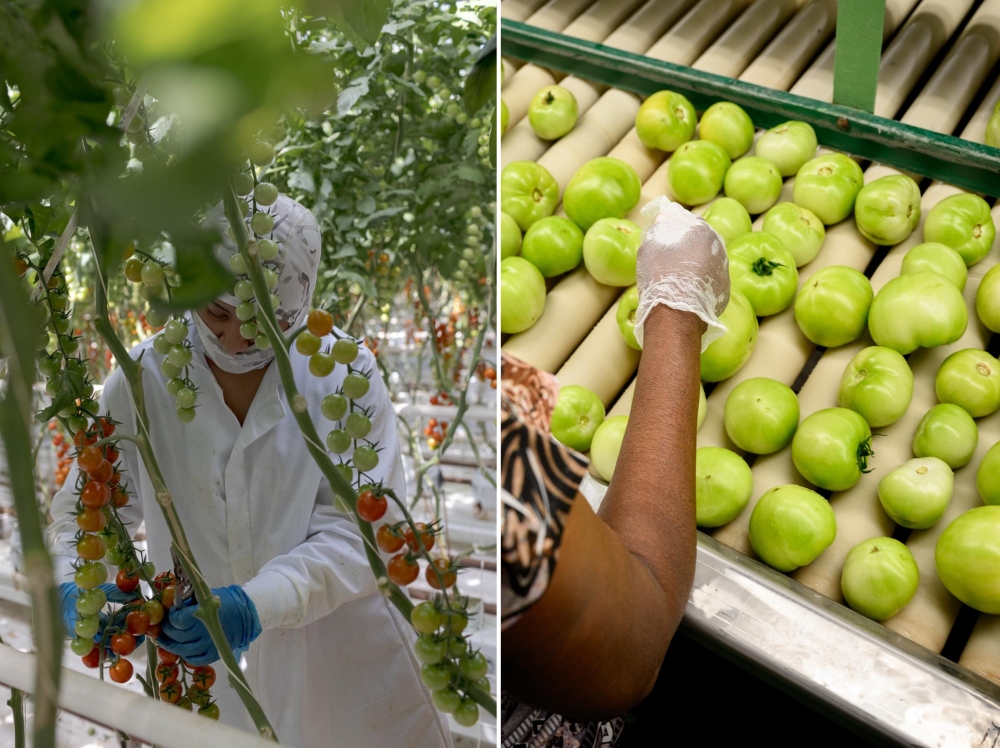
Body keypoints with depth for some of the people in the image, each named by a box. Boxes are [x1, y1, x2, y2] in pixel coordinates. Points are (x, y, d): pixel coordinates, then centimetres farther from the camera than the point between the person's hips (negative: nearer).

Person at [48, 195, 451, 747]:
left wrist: (256, 604, -31)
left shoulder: (343, 374, -13)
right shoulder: (144, 378, -7)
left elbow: (359, 530, -17)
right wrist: (77, 588, -21)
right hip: (202, 665, 2)